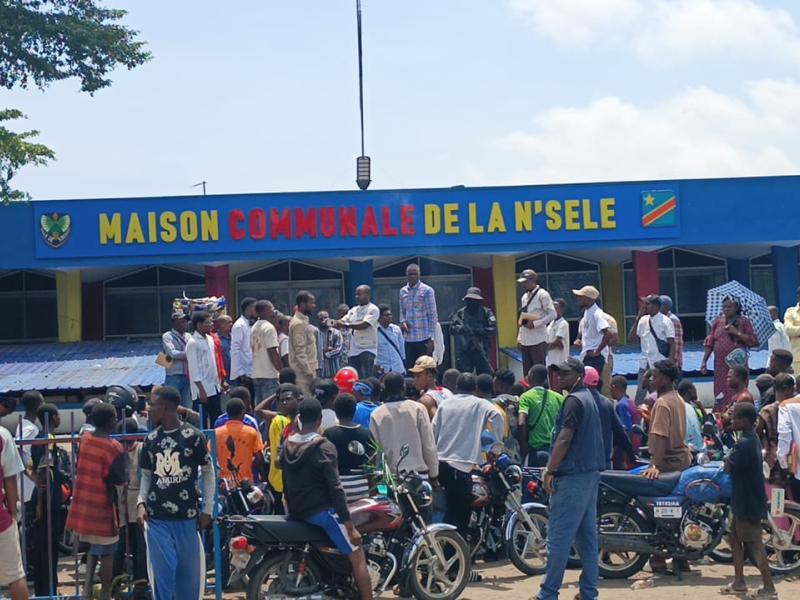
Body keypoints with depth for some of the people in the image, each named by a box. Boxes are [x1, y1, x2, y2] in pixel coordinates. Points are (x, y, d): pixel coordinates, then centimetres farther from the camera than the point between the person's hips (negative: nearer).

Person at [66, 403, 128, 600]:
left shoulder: (84, 439, 4)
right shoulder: (113, 447, -16)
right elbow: (120, 479, -15)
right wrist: (124, 456, -3)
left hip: (83, 503, 7)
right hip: (102, 505, -7)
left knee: (94, 548, 21)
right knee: (107, 553, 6)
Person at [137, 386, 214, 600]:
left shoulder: (193, 436, -4)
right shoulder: (150, 440, 6)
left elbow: (208, 471, 2)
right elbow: (146, 475, 16)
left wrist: (207, 509, 0)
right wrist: (141, 503, 0)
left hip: (187, 517, -2)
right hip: (157, 518, 2)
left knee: (189, 571, 6)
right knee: (163, 570, -2)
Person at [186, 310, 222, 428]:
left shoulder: (209, 339, 12)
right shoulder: (193, 343, -12)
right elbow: (194, 369, -15)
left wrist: (219, 382, 15)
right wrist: (201, 390, -18)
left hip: (214, 387, 8)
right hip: (202, 389, -8)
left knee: (217, 420, 11)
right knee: (202, 422, -3)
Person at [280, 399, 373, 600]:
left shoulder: (286, 446, 4)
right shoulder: (324, 448, -16)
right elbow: (334, 487, -19)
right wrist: (350, 527, -16)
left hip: (295, 512, 8)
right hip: (321, 511, -8)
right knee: (357, 556, -4)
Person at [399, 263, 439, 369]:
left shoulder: (427, 290, -3)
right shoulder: (403, 291, 12)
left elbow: (432, 315, -4)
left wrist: (431, 337, -8)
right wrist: (403, 321, -2)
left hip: (423, 337, -5)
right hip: (408, 338, 5)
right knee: (409, 369, 5)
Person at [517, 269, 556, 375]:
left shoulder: (542, 295, -6)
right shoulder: (524, 297, 17)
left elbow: (552, 314, -12)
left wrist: (535, 323, -18)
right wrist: (519, 337, 16)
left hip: (538, 340, -7)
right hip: (525, 341, 7)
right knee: (527, 372, 7)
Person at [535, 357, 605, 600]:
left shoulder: (574, 400, -12)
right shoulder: (589, 399, 18)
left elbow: (564, 439, -19)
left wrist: (549, 471, -16)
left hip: (572, 476, -10)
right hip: (591, 473, 10)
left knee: (558, 537, -7)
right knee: (587, 536, 10)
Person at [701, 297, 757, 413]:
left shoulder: (743, 321, 4)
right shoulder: (718, 321, 12)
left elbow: (753, 341, -3)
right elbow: (710, 342, 13)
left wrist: (737, 332, -12)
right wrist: (704, 361, 7)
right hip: (720, 364, 2)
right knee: (720, 393, -3)